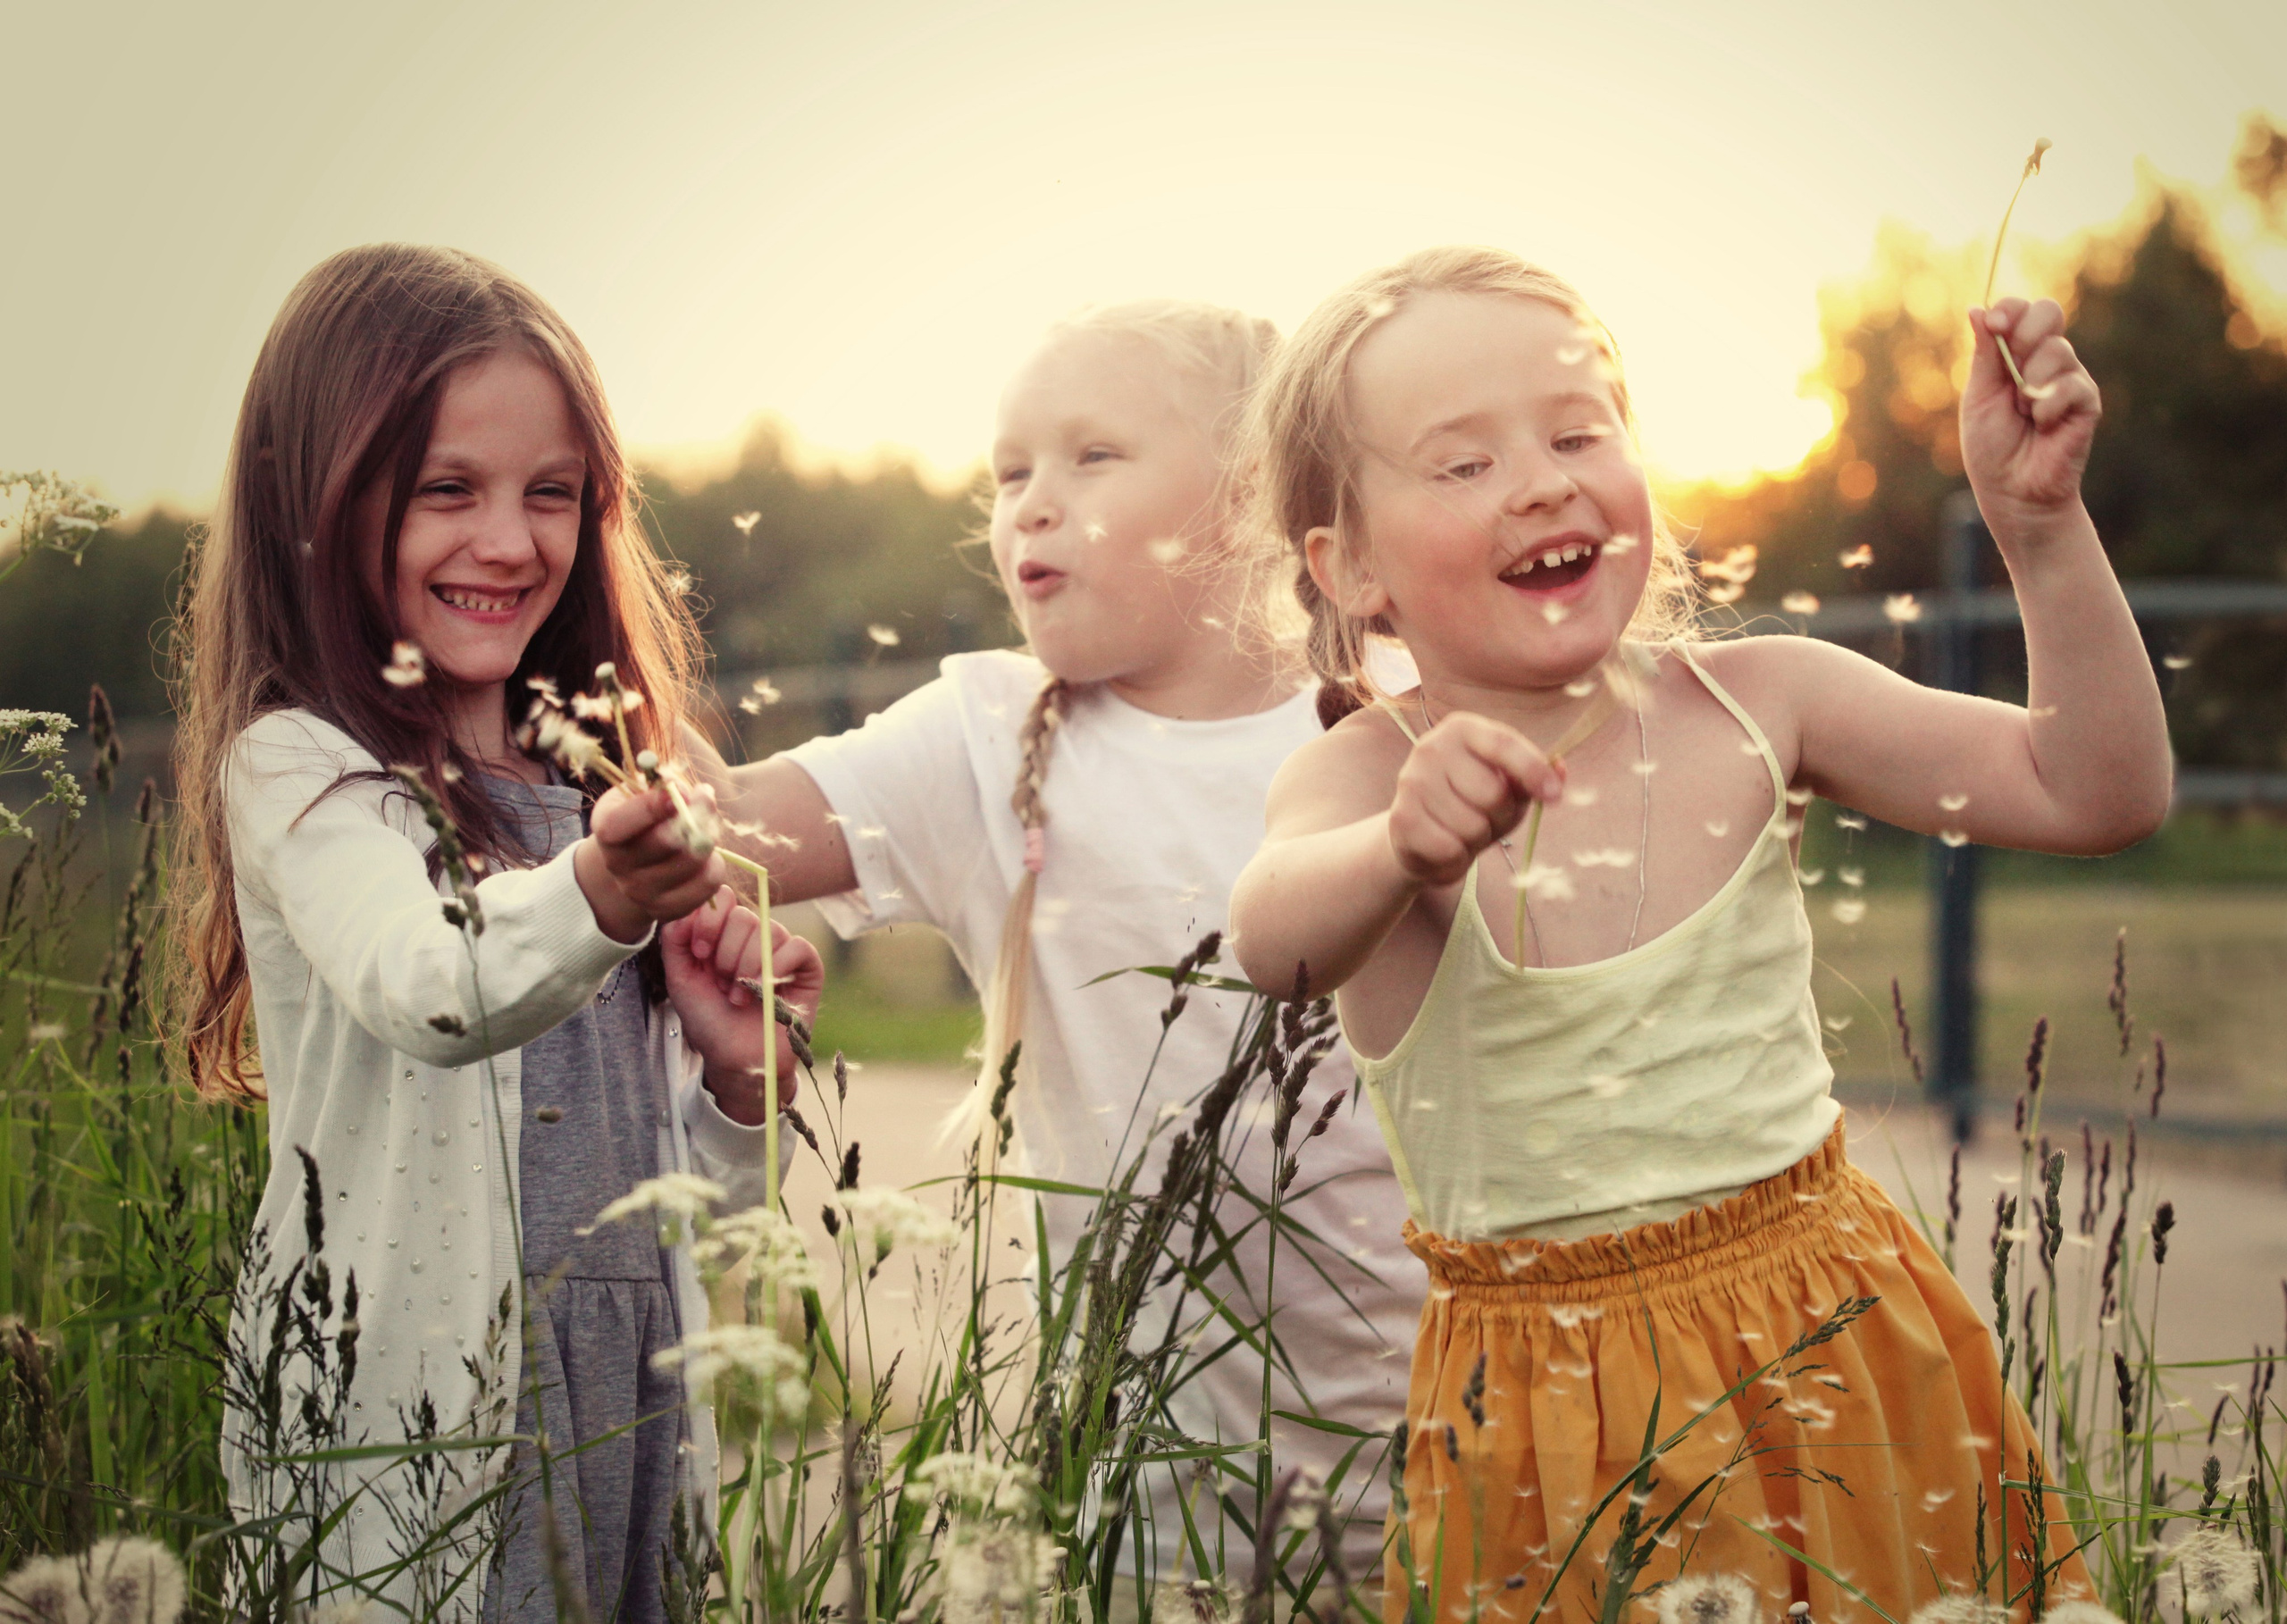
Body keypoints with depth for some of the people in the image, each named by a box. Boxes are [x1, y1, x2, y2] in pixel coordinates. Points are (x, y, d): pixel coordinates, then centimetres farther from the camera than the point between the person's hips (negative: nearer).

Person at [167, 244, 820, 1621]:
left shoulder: (591, 787, 12)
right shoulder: (297, 768, -8)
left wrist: (740, 1072, -3)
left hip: (634, 1398, 6)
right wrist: (595, 896, -49)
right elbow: (425, 994, -31)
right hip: (413, 1427, -6)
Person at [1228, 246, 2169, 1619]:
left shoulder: (1752, 703, -5)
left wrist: (2041, 517, -15)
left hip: (1833, 1341, 3)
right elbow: (1276, 940, -36)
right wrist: (1406, 850, -57)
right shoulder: (1365, 779, -13)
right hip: (1548, 1391, -2)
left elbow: (2095, 793, -4)